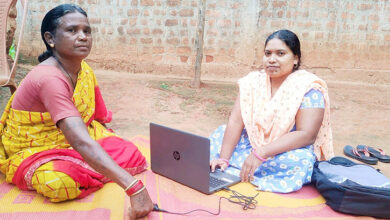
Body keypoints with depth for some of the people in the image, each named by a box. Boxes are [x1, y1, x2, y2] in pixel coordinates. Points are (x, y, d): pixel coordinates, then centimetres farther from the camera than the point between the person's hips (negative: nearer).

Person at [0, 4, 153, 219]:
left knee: (131, 155, -13)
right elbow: (80, 142, -45)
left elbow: (96, 120, 6)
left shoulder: (85, 70, -6)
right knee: (62, 183, -38)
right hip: (31, 152, -5)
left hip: (67, 144, 6)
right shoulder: (49, 78, -33)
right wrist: (134, 187, -52)